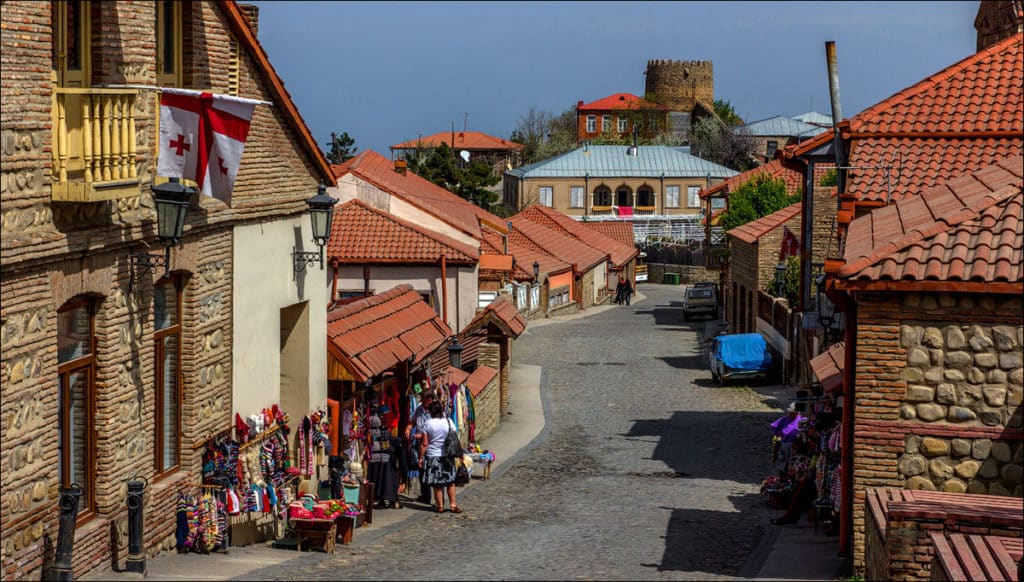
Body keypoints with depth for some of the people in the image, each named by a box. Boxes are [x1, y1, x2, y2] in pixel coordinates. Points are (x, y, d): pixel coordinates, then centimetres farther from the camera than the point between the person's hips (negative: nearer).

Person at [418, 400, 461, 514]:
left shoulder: (428, 424, -8)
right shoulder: (448, 422, -2)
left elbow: (424, 444, -7)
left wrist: (421, 458, 0)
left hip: (433, 456, -2)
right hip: (448, 456, 2)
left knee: (437, 484, 5)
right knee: (450, 482, 11)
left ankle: (440, 506, 8)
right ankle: (453, 505, 10)